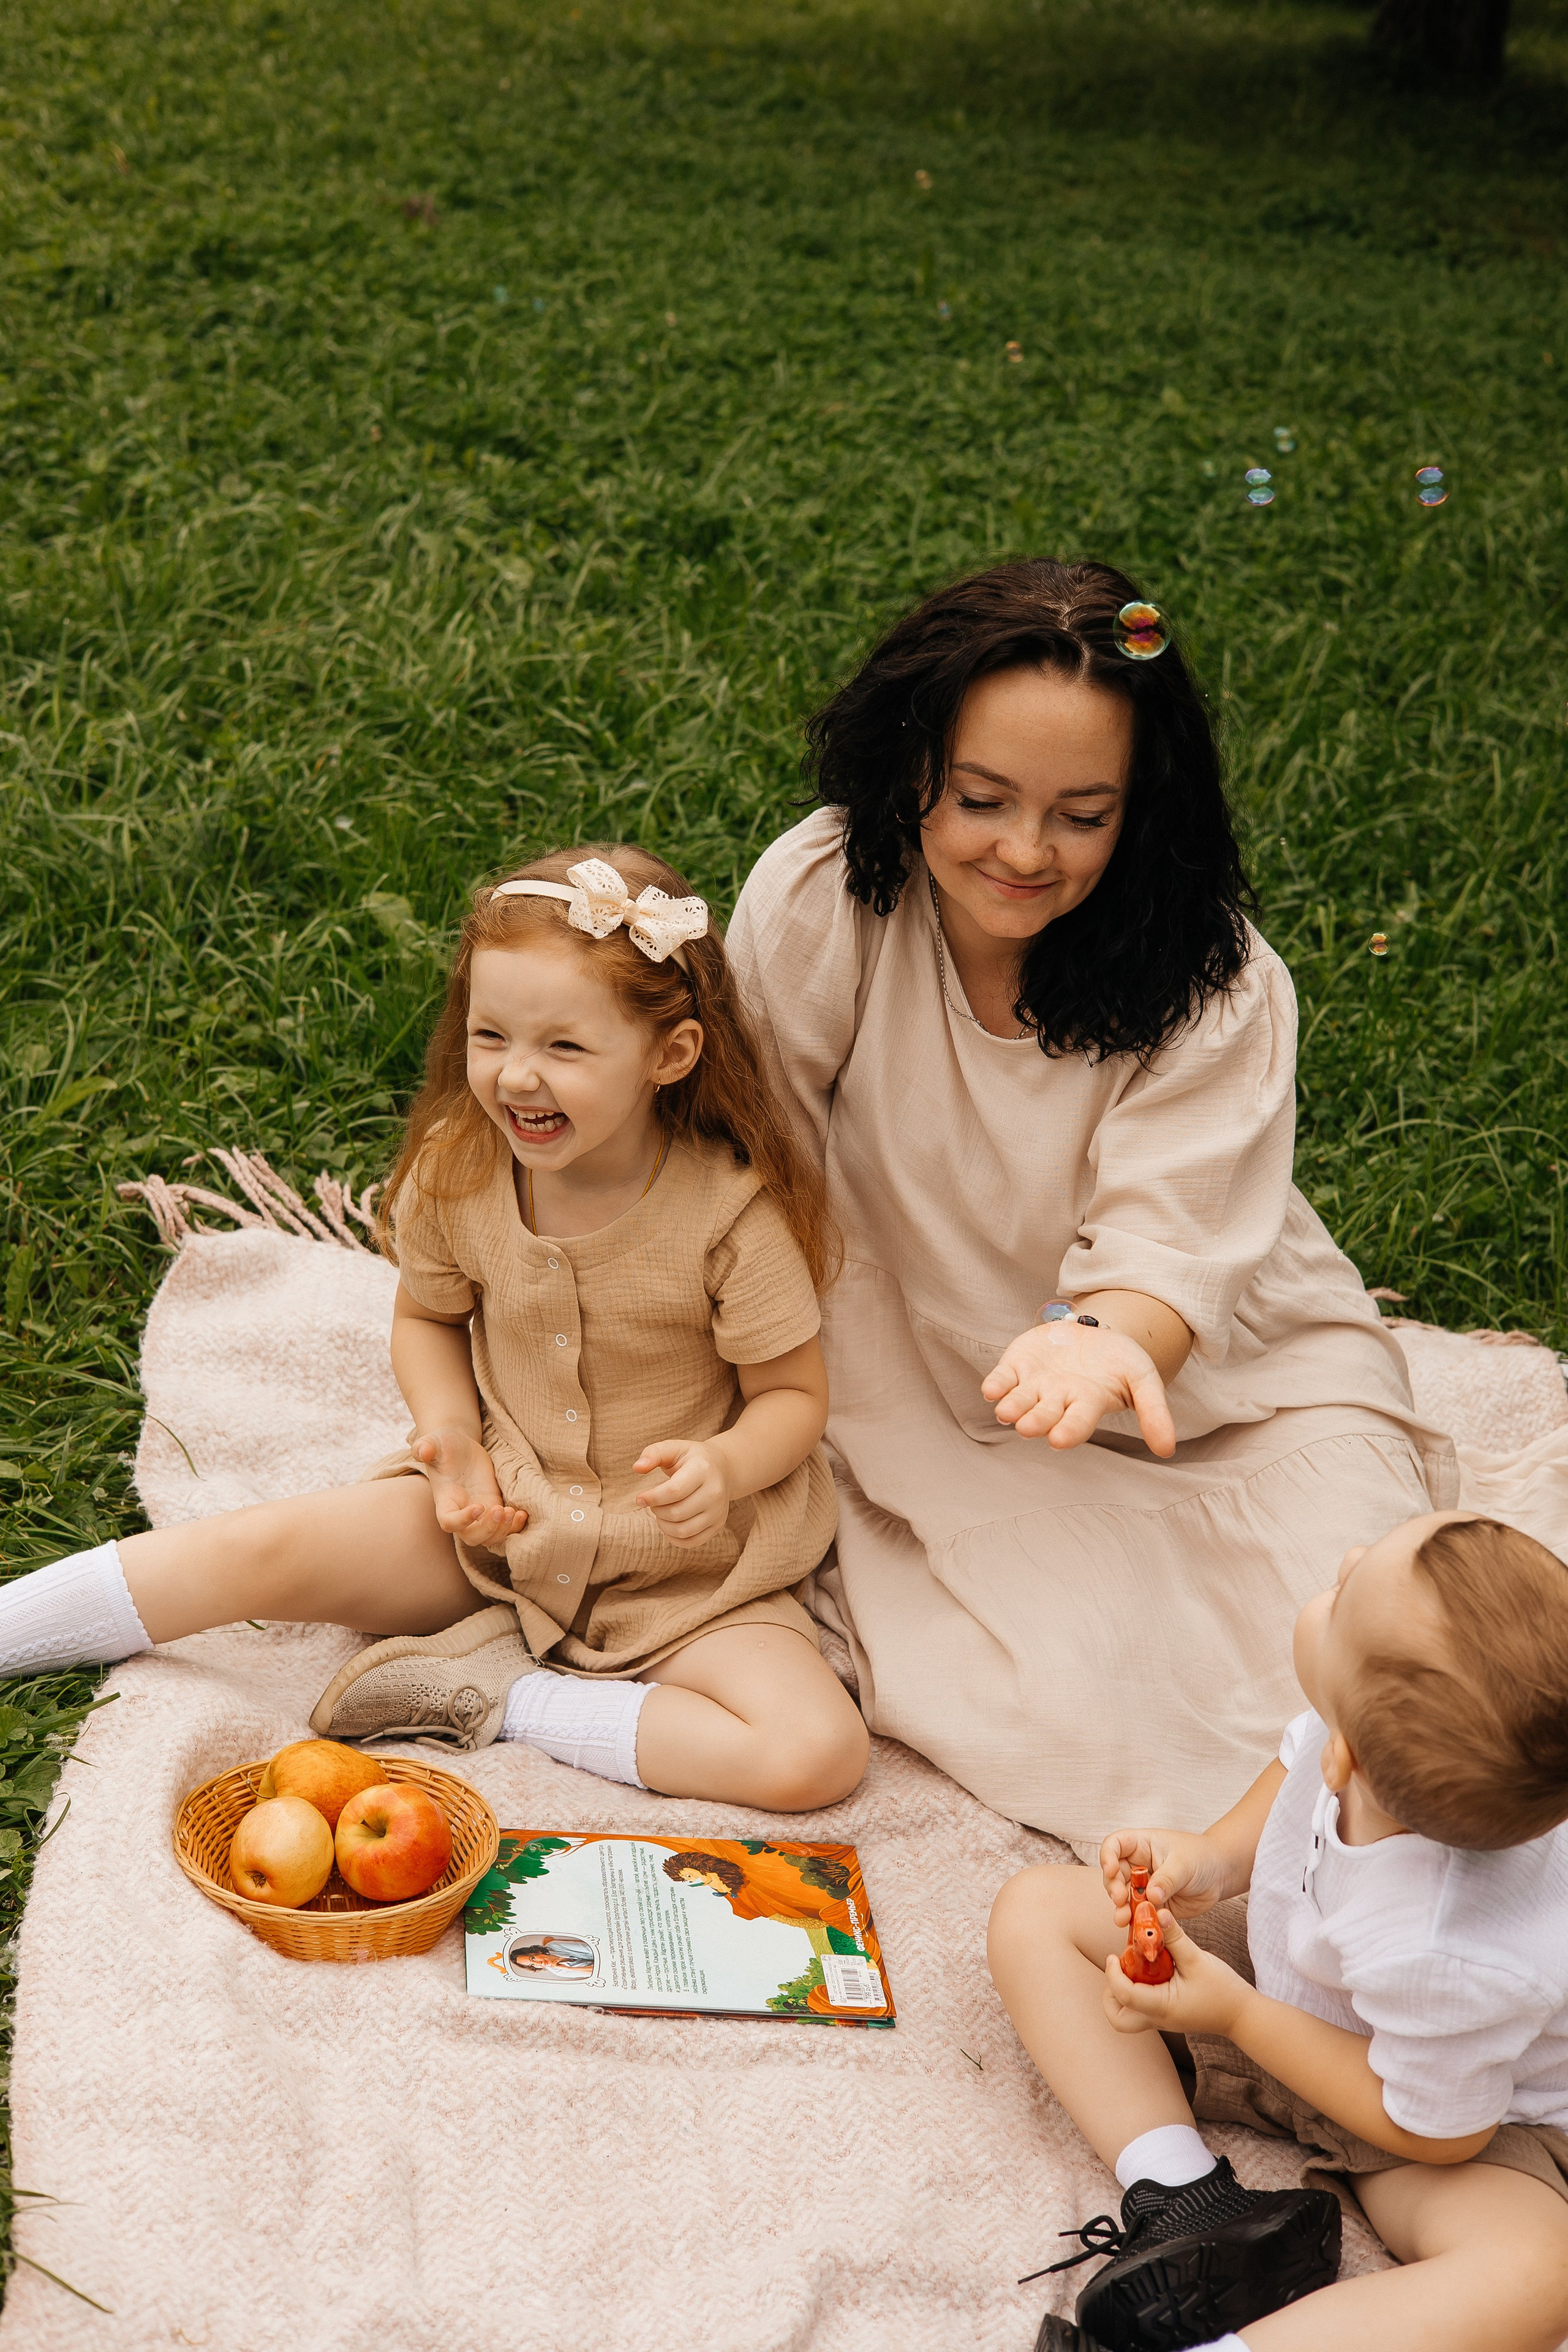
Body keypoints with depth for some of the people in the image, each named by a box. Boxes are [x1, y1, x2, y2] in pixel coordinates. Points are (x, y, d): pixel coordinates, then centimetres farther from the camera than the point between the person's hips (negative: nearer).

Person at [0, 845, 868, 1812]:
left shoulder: (733, 1214, -22)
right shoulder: (456, 1172, -11)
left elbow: (794, 1392, -11)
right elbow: (427, 1316, 8)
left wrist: (726, 1466, -32)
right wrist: (452, 1432, -11)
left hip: (683, 1563, -2)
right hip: (495, 1517, 3)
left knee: (819, 1756, -25)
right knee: (269, 1547, -17)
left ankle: (502, 1695, -17)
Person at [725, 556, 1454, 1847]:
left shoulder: (1216, 986, -17)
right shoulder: (817, 903, -17)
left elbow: (1169, 1241, -26)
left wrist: (1100, 1339, -50)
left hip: (1219, 1378, 1)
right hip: (926, 1390, 0)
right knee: (1068, 1695, -23)